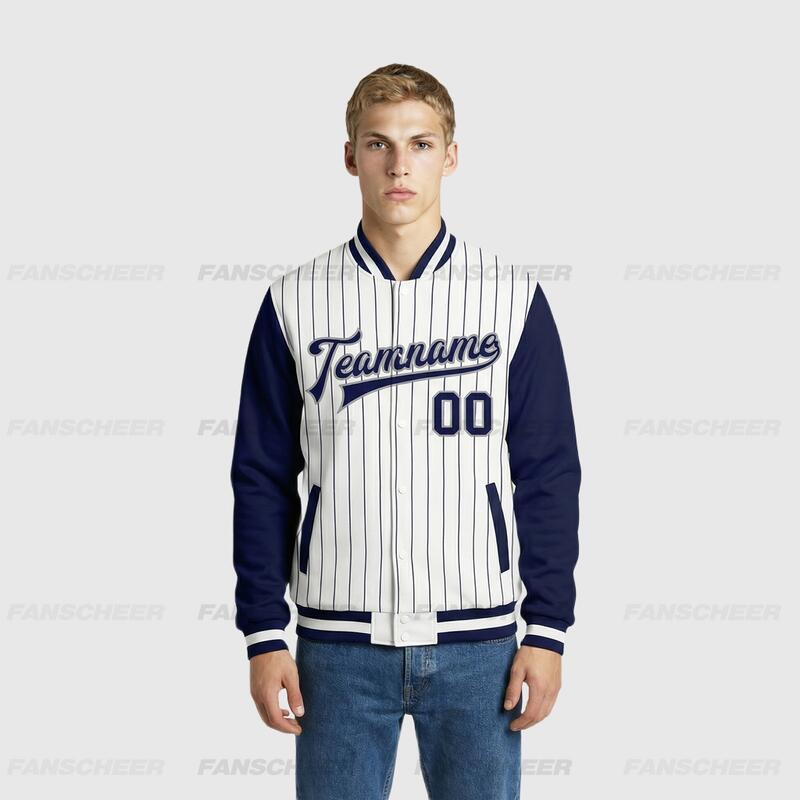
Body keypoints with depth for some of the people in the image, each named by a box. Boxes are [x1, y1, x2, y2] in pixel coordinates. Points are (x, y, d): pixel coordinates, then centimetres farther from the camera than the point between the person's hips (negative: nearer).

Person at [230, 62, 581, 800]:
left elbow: (548, 475, 1)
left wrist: (549, 629, -3)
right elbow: (262, 480, 3)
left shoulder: (513, 297, 0)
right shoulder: (296, 303, 1)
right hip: (339, 644, 1)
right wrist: (263, 634, -1)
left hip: (477, 641, 0)